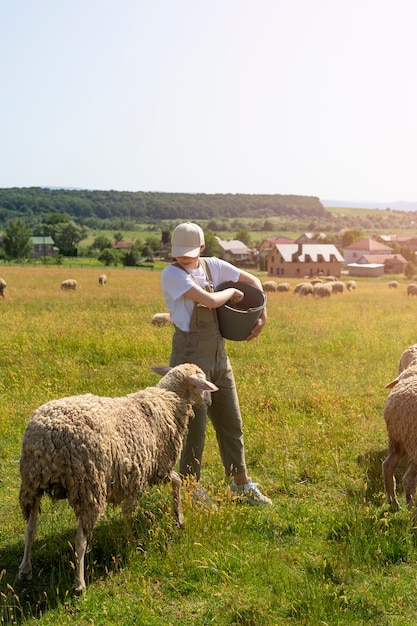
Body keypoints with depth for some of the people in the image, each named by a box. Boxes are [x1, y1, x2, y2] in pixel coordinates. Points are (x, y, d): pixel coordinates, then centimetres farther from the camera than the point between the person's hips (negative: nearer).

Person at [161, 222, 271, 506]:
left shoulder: (213, 266, 6)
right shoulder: (172, 274, -12)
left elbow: (253, 280, 16)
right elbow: (209, 300, -24)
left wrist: (263, 315, 6)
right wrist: (231, 292, -6)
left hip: (218, 355, 7)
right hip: (191, 355, -7)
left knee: (231, 422, 15)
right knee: (194, 426, 1)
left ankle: (241, 484, 30)